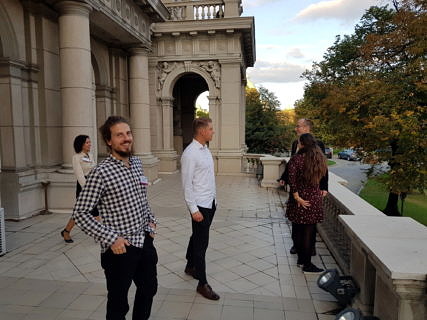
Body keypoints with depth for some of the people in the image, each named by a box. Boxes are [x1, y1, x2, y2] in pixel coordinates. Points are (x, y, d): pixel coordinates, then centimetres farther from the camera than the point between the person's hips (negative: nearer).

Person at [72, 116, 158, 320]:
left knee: (149, 290, 24)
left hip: (145, 241, 7)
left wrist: (151, 220, 7)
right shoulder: (101, 172, -17)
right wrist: (111, 239, -20)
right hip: (120, 249, -6)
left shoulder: (137, 163, 4)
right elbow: (80, 214, -16)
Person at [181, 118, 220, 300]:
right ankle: (202, 284, 14)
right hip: (200, 205, -8)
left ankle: (190, 266, 43)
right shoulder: (190, 153, -18)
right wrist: (194, 209, -19)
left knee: (198, 237, 23)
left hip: (210, 203, 9)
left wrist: (214, 199, 15)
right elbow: (187, 184, -19)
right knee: (201, 242, 1)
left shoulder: (205, 149, 10)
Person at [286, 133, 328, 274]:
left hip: (300, 199, -1)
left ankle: (301, 258, 26)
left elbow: (292, 180, -17)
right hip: (314, 199, 1)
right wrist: (323, 190, 21)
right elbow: (324, 176, 12)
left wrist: (296, 196, -12)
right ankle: (307, 264, 12)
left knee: (298, 230, 13)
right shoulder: (321, 159, 2)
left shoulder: (296, 159, -10)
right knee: (309, 232, 5)